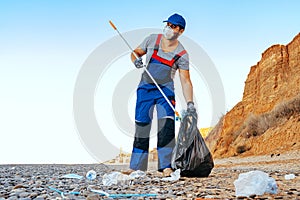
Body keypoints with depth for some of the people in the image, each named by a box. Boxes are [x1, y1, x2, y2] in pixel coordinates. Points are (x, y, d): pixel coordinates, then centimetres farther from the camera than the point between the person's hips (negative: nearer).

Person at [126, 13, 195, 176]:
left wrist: (190, 103, -16)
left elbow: (185, 81, -7)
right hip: (145, 88, 2)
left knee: (167, 126, -16)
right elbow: (136, 52, 9)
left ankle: (166, 166, -12)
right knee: (141, 126, 2)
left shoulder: (182, 54, -6)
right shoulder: (152, 39, -1)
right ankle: (136, 166, 10)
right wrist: (136, 60, -15)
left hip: (166, 91, -1)